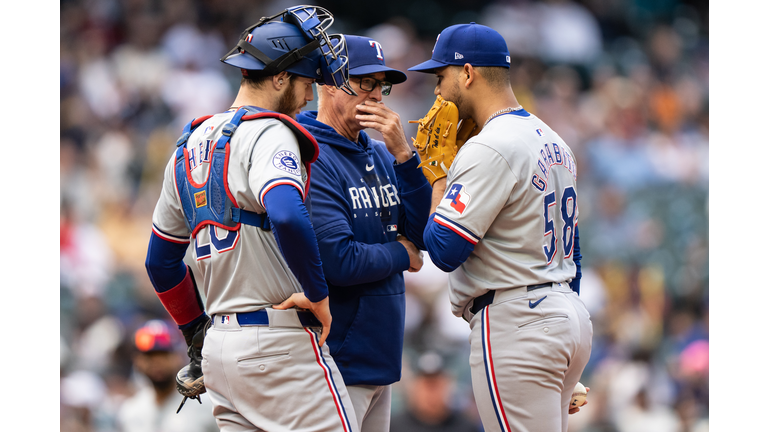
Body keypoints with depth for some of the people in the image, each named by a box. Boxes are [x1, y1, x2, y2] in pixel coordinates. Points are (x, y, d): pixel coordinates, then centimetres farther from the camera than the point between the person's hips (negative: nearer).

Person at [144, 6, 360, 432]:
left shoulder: (190, 145, 17)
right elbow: (287, 217, -31)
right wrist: (317, 294, -18)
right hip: (279, 344, -8)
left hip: (219, 345, 8)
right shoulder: (269, 134, -10)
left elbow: (160, 261, 23)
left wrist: (196, 335, 29)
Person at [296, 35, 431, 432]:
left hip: (380, 361, 9)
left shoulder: (380, 156, 14)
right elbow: (338, 261, -21)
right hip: (335, 363, -9)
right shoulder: (308, 159, -14)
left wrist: (402, 155, -5)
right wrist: (400, 255, -3)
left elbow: (423, 234, 4)